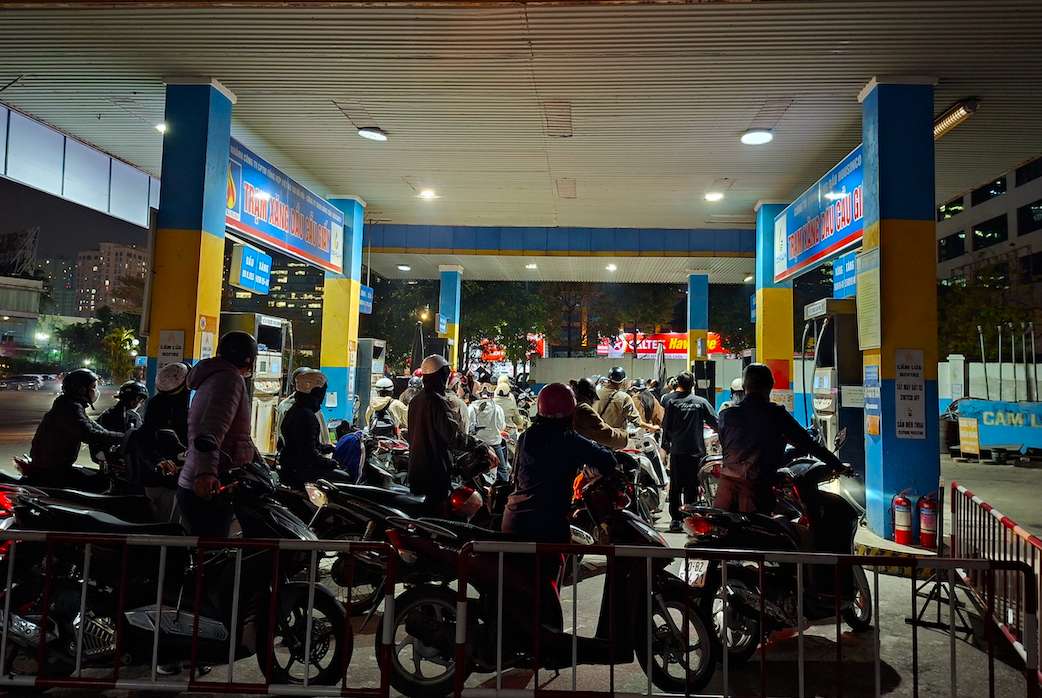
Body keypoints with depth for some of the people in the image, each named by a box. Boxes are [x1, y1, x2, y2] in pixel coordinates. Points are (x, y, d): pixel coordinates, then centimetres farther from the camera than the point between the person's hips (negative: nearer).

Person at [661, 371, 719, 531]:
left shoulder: (671, 403, -3)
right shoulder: (701, 402, -2)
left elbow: (665, 426, 0)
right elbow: (715, 422, -1)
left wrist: (666, 445, 12)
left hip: (677, 451, 0)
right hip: (696, 450, 0)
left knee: (675, 486, 8)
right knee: (692, 486, 7)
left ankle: (675, 519, 9)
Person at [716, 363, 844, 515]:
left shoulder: (726, 414, 3)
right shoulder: (776, 414, -3)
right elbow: (808, 444, 1)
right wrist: (839, 466, 11)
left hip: (727, 484, 2)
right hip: (757, 487, -2)